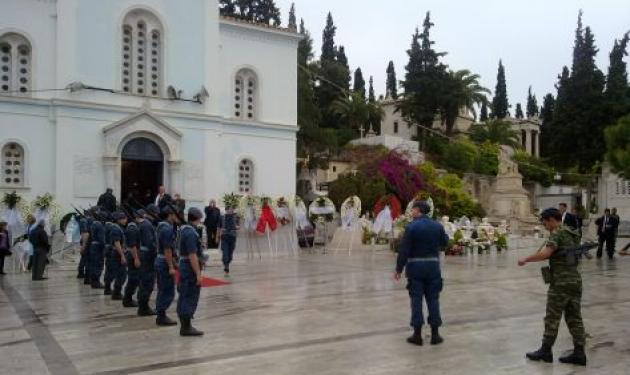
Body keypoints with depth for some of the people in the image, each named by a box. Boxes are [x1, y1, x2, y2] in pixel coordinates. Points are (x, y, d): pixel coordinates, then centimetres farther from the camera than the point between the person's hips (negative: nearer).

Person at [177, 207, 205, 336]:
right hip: (191, 269, -10)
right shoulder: (191, 233, -21)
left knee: (184, 297, 14)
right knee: (190, 298, -4)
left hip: (184, 267, 10)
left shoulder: (184, 229, 10)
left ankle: (184, 325, 22)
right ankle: (186, 327, 1)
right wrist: (198, 274, -22)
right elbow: (192, 256, -24)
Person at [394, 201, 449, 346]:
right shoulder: (437, 226, 0)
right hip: (433, 265, 3)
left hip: (415, 267, -3)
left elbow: (404, 250, -13)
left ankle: (417, 335, 7)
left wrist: (399, 269, -7)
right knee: (433, 299, 10)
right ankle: (435, 334, 12)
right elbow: (445, 242, 16)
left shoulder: (411, 227, -12)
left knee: (416, 299, 4)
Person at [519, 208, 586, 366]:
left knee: (552, 318, 2)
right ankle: (579, 353, 12)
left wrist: (525, 259, -16)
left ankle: (545, 351, 10)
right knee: (574, 318, 10)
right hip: (576, 281, 8)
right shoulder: (573, 233, 15)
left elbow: (545, 253, -27)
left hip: (561, 283, -8)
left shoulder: (557, 233, -13)